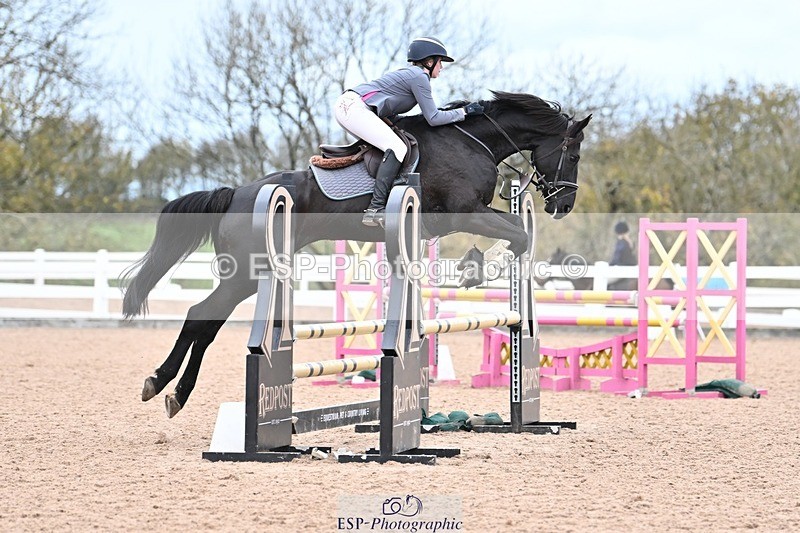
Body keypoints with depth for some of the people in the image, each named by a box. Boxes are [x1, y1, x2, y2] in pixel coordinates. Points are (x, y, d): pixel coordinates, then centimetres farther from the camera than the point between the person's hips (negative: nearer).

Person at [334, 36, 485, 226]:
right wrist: (464, 112, 1)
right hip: (354, 108, -11)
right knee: (397, 148, -19)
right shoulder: (419, 77, -7)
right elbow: (433, 119, -7)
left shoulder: (409, 72, 23)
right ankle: (375, 209, -26)